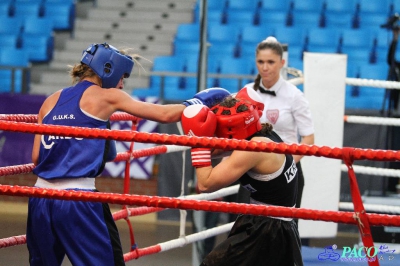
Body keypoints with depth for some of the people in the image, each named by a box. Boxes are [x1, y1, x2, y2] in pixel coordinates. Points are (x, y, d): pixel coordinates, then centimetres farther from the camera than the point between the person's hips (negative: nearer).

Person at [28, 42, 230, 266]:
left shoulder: (51, 101, 16)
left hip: (41, 199, 6)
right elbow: (165, 114, 2)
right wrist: (202, 100, 15)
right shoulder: (106, 96, 2)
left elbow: (37, 157, 12)